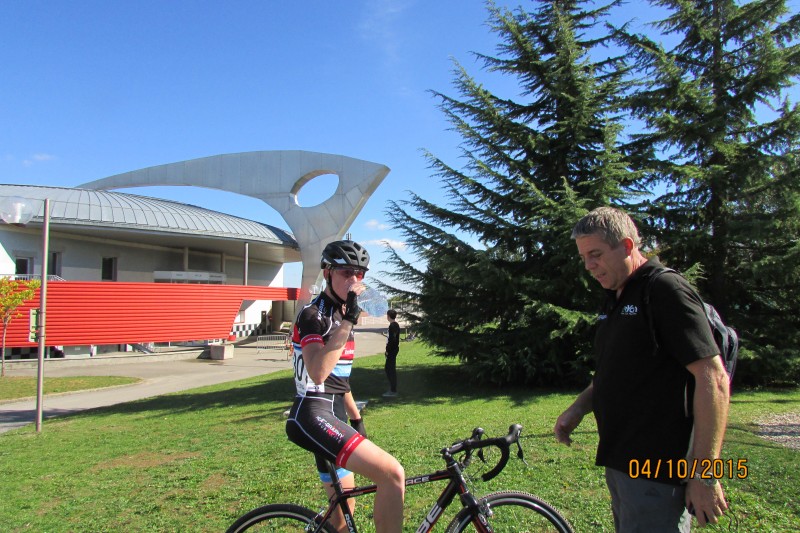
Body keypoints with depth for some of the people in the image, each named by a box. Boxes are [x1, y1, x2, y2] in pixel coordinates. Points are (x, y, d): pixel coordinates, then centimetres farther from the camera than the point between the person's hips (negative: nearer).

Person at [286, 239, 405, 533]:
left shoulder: (341, 314, 15)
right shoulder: (312, 314, -12)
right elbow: (317, 373, -29)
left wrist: (357, 419, 25)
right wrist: (348, 321, -30)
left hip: (335, 417, 10)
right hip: (313, 416, -10)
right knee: (392, 473, -25)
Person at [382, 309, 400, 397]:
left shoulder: (392, 326, -18)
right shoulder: (396, 325, 13)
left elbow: (392, 339, -23)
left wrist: (388, 350, -19)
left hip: (391, 350, -10)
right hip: (394, 349, 10)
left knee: (391, 370, -4)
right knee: (387, 368, 17)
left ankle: (393, 391, 0)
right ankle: (392, 389, 23)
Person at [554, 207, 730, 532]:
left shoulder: (667, 290, -14)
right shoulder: (614, 300, 14)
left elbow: (713, 379, -19)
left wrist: (704, 474, -20)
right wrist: (577, 409, 6)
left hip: (658, 473, -9)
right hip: (620, 463, 9)